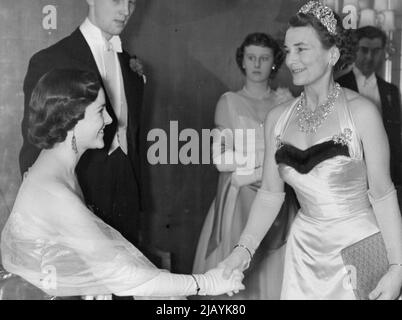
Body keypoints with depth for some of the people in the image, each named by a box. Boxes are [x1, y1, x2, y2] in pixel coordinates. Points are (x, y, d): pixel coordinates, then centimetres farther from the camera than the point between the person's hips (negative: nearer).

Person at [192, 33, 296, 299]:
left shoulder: (285, 101, 8)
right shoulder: (229, 102, 3)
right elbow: (221, 159, -6)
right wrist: (271, 154, -8)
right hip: (239, 200, -1)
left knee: (273, 272, 3)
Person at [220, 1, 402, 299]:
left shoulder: (361, 111, -11)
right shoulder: (277, 118, 1)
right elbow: (271, 193, 5)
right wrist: (244, 248, -4)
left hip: (360, 248, -3)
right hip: (305, 251, 4)